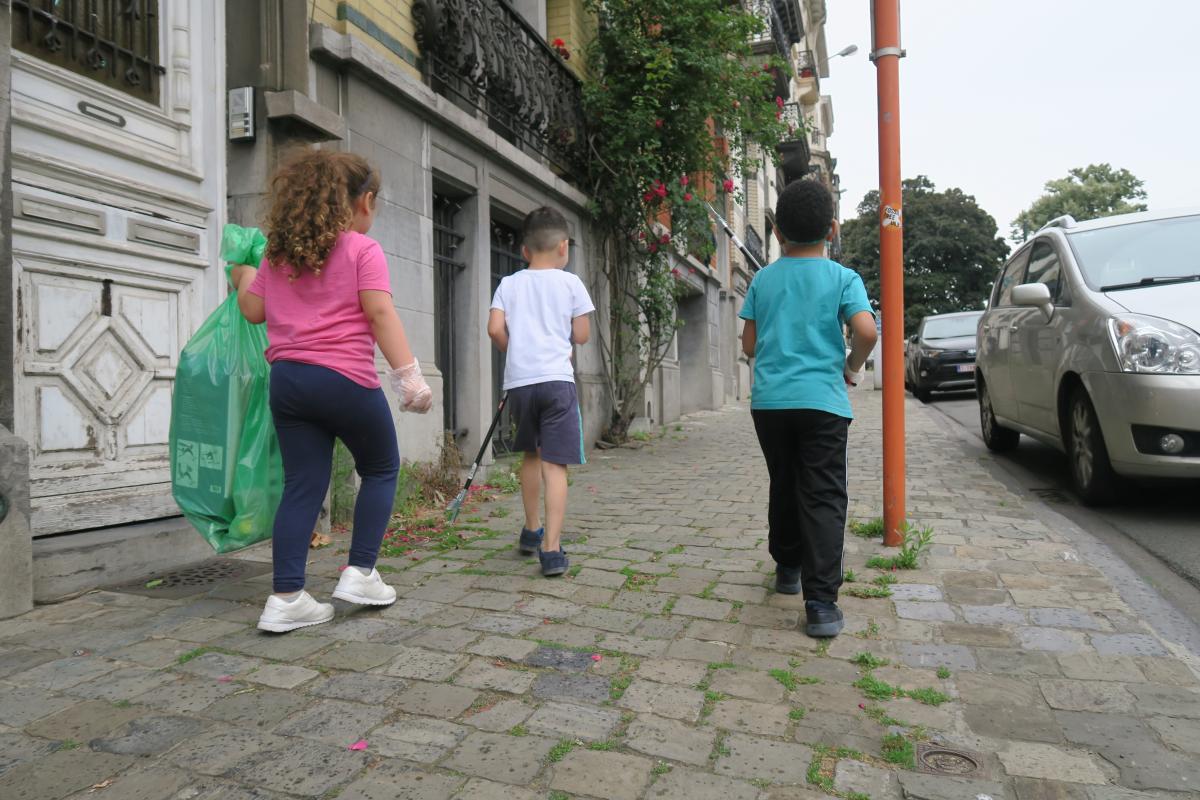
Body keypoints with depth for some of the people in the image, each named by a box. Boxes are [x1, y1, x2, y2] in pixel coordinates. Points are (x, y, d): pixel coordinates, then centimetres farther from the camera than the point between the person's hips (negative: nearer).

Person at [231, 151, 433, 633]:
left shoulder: (279, 251, 15)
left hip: (287, 379, 6)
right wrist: (409, 376, -17)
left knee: (302, 485, 8)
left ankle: (286, 599, 5)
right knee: (381, 469, 14)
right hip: (345, 380, -5)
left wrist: (243, 278, 38)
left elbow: (253, 310, 18)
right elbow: (380, 314, -13)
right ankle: (360, 574, 11)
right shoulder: (362, 250, -2)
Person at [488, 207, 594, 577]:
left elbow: (495, 329, -1)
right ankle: (551, 549, -13)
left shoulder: (509, 284, 9)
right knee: (555, 464, -6)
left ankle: (531, 531, 33)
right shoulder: (570, 283, 3)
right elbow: (581, 336, 5)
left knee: (531, 454, 21)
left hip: (518, 380, 3)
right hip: (556, 379, -3)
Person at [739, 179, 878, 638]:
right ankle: (821, 602, -6)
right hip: (821, 399, -3)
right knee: (823, 499, -1)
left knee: (783, 488, 19)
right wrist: (853, 366, 4)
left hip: (769, 399, 3)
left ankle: (788, 568, 33)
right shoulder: (843, 278, -1)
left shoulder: (763, 279, 7)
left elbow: (749, 344, 8)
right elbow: (866, 331, -15)